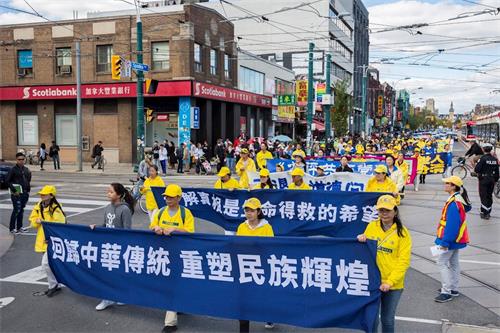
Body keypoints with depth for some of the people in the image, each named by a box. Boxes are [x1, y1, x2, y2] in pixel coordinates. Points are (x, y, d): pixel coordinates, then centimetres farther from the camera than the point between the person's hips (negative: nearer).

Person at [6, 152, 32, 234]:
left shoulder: (26, 170, 10)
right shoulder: (13, 169, -8)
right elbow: (7, 181, -11)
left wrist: (28, 190, 13)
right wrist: (14, 190, -13)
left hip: (25, 193, 6)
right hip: (16, 194, -6)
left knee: (21, 210, 12)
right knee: (16, 210, -7)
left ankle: (19, 227, 21)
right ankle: (12, 228, 2)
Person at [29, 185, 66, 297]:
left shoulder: (55, 209, -18)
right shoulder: (39, 206, 6)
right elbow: (32, 220, 12)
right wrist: (37, 221, -9)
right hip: (42, 239, 8)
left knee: (46, 264, -11)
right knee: (50, 263, 17)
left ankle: (53, 285, 9)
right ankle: (55, 285, 31)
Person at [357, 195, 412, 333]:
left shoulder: (402, 232, -7)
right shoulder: (371, 226, 1)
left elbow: (403, 261, -9)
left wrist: (390, 282, -17)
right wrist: (361, 240, -10)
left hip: (393, 284, -2)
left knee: (387, 319, 13)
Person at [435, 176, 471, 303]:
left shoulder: (454, 203, -24)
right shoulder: (459, 199, 7)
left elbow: (452, 224, -27)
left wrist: (445, 242, -25)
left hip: (451, 239, -10)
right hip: (456, 239, 10)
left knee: (442, 262, -5)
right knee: (453, 262, 17)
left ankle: (446, 292, -2)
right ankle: (453, 288, 28)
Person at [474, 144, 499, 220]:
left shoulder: (483, 158, -16)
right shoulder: (495, 159, 2)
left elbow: (476, 169, -20)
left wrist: (478, 172, 1)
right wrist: (495, 180, 17)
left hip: (483, 179, -5)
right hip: (492, 180, 5)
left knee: (483, 196, 0)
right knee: (489, 196, 15)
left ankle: (485, 213, -4)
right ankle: (488, 212, 23)